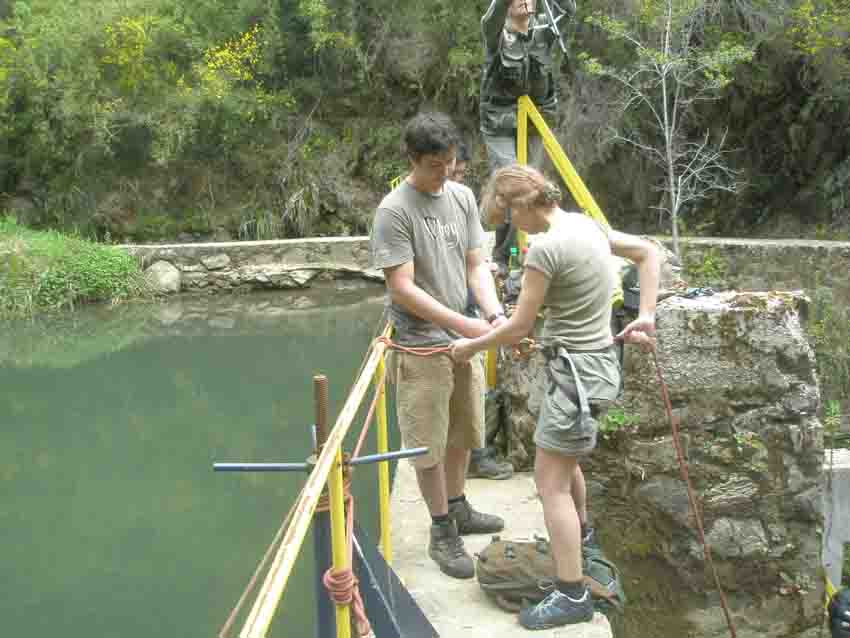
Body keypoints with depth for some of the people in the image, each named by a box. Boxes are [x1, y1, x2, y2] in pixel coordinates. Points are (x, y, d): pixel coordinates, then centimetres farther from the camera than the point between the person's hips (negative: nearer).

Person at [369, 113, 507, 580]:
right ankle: (442, 533, 21)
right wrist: (465, 325, -22)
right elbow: (402, 289, -19)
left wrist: (494, 315, -12)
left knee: (462, 435, 20)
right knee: (430, 445, 5)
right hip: (422, 345, -6)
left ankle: (458, 509, 39)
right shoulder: (394, 211, -17)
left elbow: (475, 265, 6)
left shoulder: (462, 197, 3)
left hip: (463, 340, 7)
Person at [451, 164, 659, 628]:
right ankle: (579, 540, 50)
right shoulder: (587, 224, 7)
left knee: (550, 483, -2)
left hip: (575, 371, -10)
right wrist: (646, 317, 14)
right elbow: (648, 253, 17)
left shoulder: (546, 247, -20)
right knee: (565, 459, 28)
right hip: (594, 360, 10)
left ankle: (572, 596, 4)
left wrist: (470, 346, 0)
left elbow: (518, 328, -16)